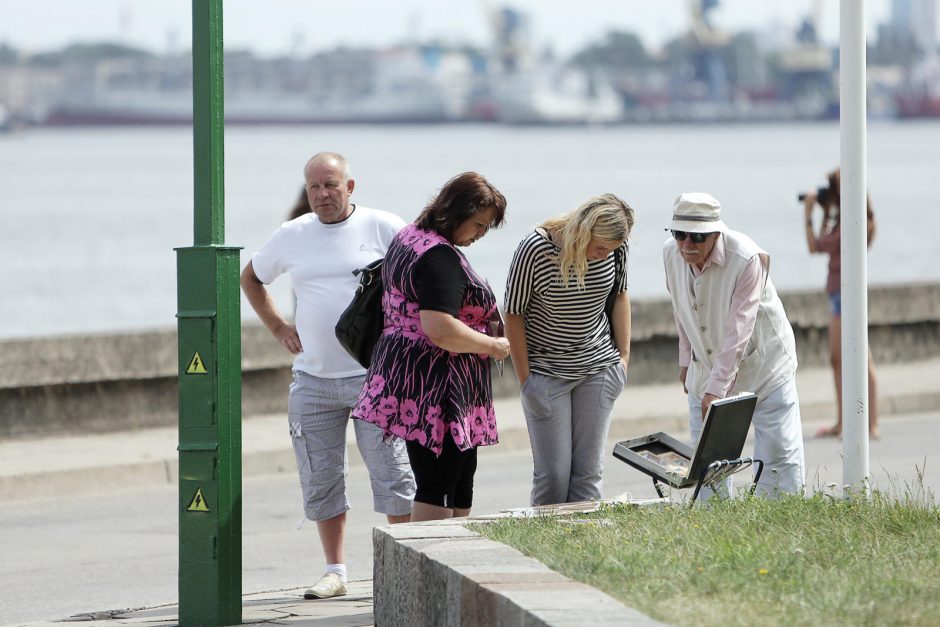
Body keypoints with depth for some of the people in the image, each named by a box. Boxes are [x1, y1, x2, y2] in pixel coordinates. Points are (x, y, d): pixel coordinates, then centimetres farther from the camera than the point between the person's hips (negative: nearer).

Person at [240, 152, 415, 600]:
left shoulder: (384, 228, -1)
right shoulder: (292, 236, 8)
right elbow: (250, 278, 24)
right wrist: (277, 328, 13)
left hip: (375, 377, -3)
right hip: (313, 380, 4)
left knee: (391, 474, -6)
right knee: (320, 479, 5)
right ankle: (335, 571, 14)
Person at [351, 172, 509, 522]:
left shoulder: (407, 239, 14)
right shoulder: (440, 257, -19)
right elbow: (439, 329, -28)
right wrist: (493, 346, -14)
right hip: (435, 390, -11)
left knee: (460, 491, 13)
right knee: (438, 492, -8)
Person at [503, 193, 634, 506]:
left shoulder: (615, 248, -7)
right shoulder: (535, 249, -20)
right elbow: (514, 314, -10)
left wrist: (624, 356, 8)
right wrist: (525, 379, -9)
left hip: (599, 368, 4)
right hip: (546, 371, -4)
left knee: (589, 470, 0)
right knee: (553, 474, -7)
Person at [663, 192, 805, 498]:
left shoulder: (747, 259, -25)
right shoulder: (672, 253, -7)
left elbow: (738, 331, -27)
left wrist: (716, 388, -30)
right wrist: (686, 361, 16)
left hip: (763, 367, -5)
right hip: (707, 367, 5)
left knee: (779, 455, -7)